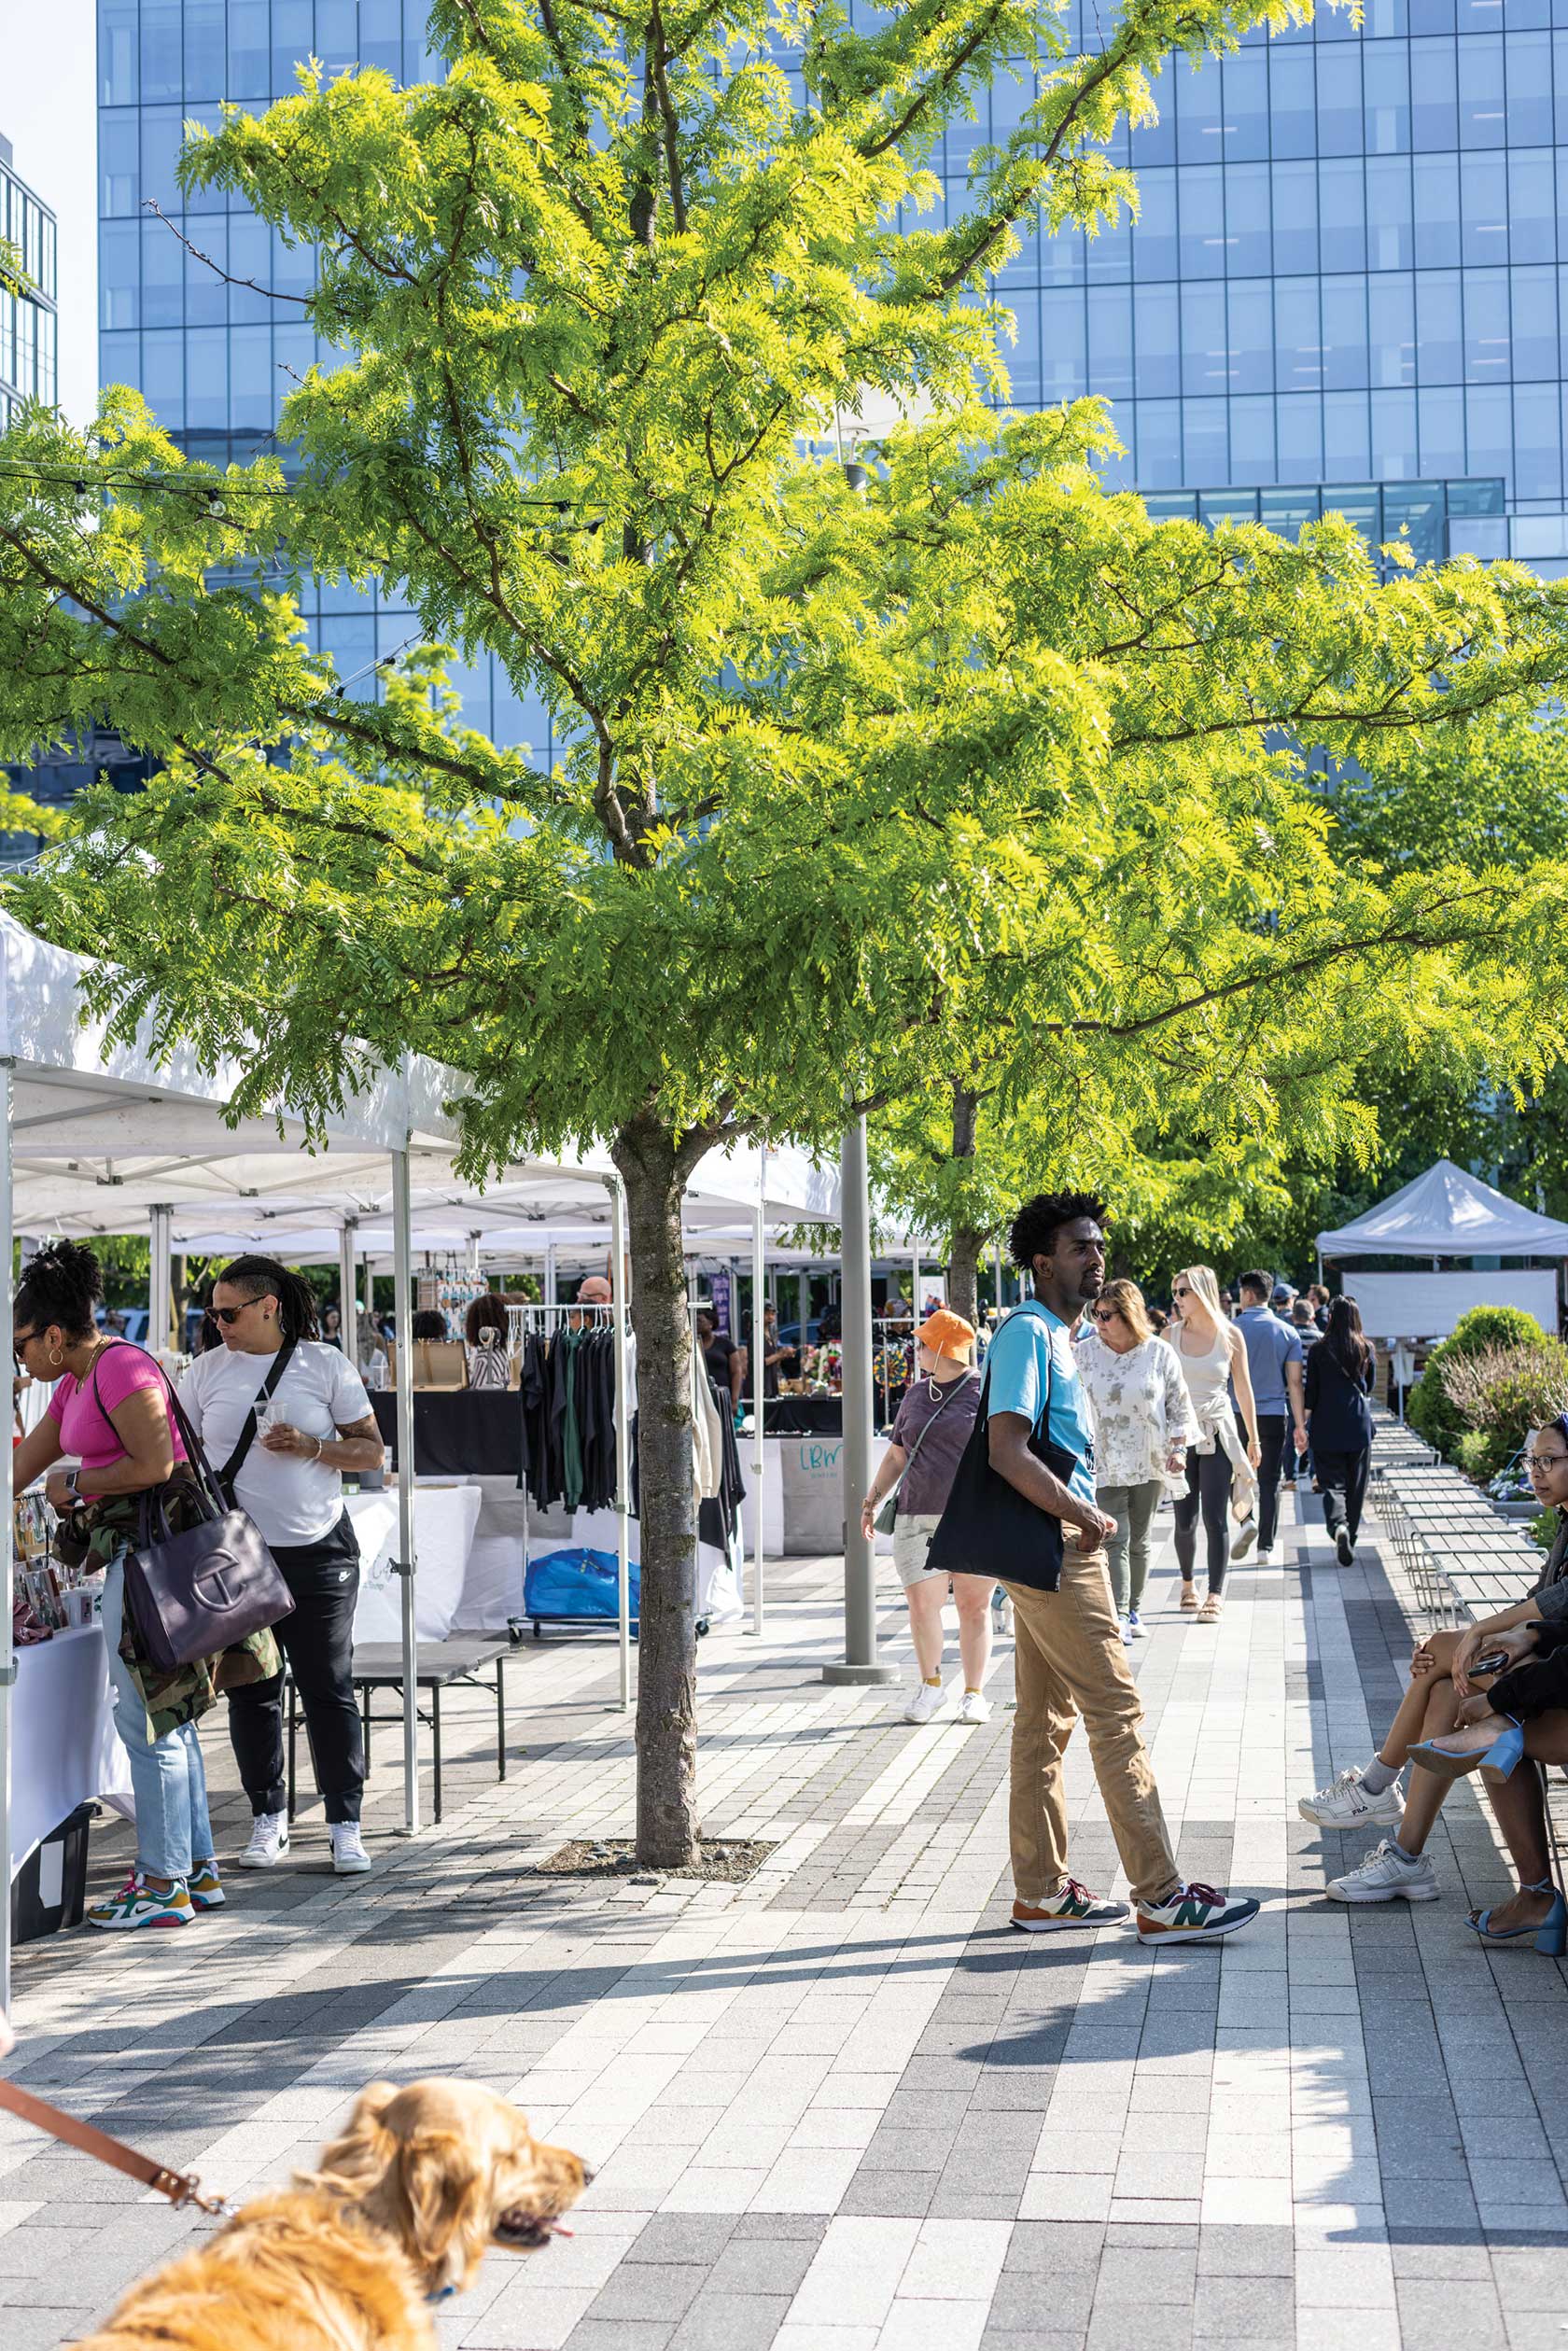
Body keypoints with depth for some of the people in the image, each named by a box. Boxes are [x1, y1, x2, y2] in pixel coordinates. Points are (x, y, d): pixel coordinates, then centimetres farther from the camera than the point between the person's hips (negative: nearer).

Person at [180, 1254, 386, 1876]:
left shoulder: (325, 1364, 0)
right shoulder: (206, 1371, 6)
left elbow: (372, 1451, 2)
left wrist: (311, 1447, -15)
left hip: (318, 1551, -2)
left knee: (328, 1689, 0)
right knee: (251, 1691, 7)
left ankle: (345, 1826, 8)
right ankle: (268, 1818, 20)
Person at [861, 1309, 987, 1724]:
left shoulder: (985, 1393, 0)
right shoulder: (916, 1396, 16)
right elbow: (896, 1455, 24)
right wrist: (872, 1500, 17)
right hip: (919, 1518, 4)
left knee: (974, 1606, 1)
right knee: (921, 1604, -3)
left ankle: (974, 1693, 12)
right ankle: (930, 1686, 14)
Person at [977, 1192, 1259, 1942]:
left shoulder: (1053, 1336, 17)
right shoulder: (1027, 1333, -14)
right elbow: (1007, 1451, -24)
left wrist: (1083, 1515, 13)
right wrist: (1084, 1514, -15)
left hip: (1056, 1547, 10)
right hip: (1057, 1548, -10)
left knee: (1045, 1718, 11)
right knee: (1117, 1713, -9)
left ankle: (1041, 1893, 16)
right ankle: (1162, 1899, -7)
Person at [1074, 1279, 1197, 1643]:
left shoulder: (1160, 1353, 1)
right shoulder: (1084, 1353, 1)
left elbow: (1179, 1404, 7)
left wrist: (1179, 1447, -2)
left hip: (1149, 1462, 1)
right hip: (1104, 1464, -1)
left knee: (1139, 1541, 10)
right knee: (1115, 1539, -11)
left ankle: (1133, 1611, 20)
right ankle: (1119, 1616, -15)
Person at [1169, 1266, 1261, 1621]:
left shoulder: (1230, 1335, 0)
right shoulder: (1171, 1335, 3)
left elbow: (1243, 1389, 7)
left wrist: (1253, 1439, 9)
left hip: (1217, 1432, -1)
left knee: (1214, 1517, -8)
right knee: (1185, 1519, 4)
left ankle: (1215, 1594, -4)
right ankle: (1187, 1584, 25)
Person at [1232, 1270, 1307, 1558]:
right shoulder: (1287, 1333, 3)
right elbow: (1294, 1383, 0)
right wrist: (1300, 1425, 3)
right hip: (1275, 1414, 2)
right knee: (1269, 1482, 7)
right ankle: (1265, 1546, 5)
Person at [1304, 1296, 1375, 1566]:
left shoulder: (1318, 1350, -4)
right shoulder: (1366, 1350, 0)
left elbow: (1311, 1392, -4)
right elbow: (1369, 1387, 12)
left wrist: (1303, 1426, 3)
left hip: (1326, 1427, -1)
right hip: (1359, 1426, 1)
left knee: (1332, 1482, 0)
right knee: (1355, 1485, 11)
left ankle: (1338, 1526, -26)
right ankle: (1349, 1539, 16)